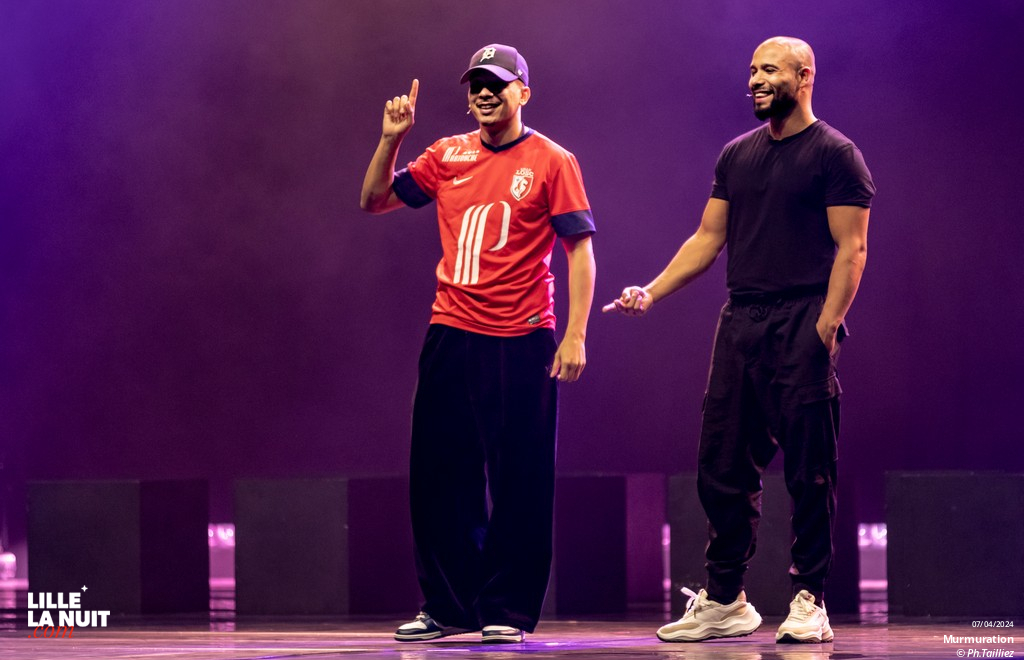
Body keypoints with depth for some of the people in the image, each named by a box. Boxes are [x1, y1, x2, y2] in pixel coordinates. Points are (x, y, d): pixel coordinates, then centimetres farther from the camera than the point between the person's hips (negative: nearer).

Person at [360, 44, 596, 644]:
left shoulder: (551, 162, -1)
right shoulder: (448, 155, 11)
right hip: (451, 337, 5)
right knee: (437, 475, 7)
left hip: (521, 344, -4)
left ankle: (508, 611, 6)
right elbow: (375, 201, 17)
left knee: (520, 483, -2)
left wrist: (576, 335, -11)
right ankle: (449, 606, 17)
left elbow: (580, 250, -3)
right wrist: (391, 140, 1)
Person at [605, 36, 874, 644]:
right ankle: (725, 601, 14)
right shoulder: (737, 156, 17)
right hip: (741, 321, 6)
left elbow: (851, 249, -7)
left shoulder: (835, 155, -2)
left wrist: (825, 328, -17)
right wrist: (652, 292, 8)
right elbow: (709, 238, 19)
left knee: (810, 471, -4)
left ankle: (810, 601, 1)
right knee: (722, 467, 5)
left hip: (803, 322, -6)